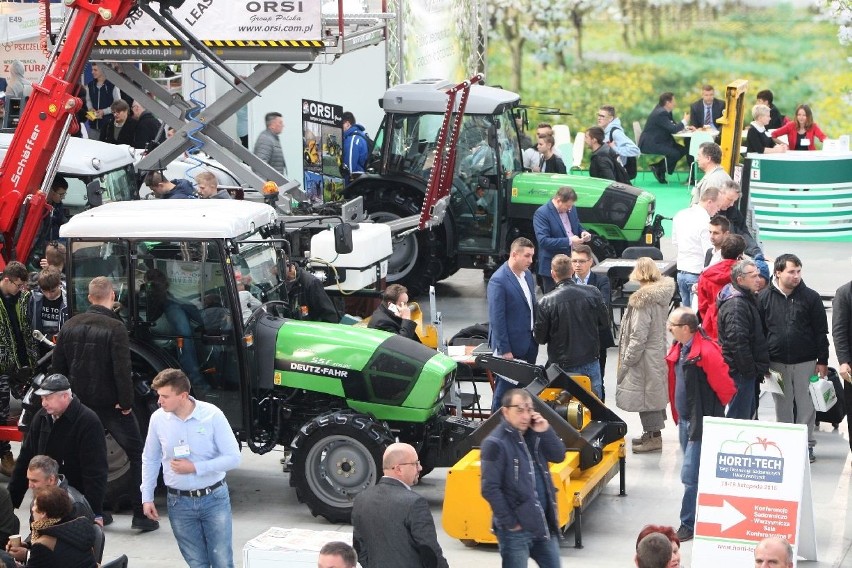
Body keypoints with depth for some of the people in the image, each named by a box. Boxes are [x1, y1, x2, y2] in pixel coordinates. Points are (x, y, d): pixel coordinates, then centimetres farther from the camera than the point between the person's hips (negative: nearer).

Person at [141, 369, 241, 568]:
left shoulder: (212, 415, -13)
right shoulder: (158, 419, -4)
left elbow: (233, 458, -11)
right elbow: (150, 460, 10)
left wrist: (195, 468, -18)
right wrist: (147, 497, 7)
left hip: (214, 498, -2)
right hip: (179, 503, 2)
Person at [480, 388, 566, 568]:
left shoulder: (533, 435, 6)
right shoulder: (496, 443, -16)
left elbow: (558, 456, 8)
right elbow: (490, 489, -18)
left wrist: (545, 431, -8)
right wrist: (510, 522, -16)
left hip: (543, 523, 7)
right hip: (516, 529, -7)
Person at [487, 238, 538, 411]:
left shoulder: (527, 275, 7)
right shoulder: (498, 281, -19)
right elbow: (496, 318, -20)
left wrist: (536, 336, 15)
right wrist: (504, 350, -20)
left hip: (529, 344, 8)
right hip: (510, 346, -8)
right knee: (504, 389, 4)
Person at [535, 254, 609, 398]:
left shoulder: (546, 302, -14)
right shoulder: (593, 293, -8)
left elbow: (540, 337, -6)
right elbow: (605, 325, 3)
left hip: (563, 366, -2)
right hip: (590, 362, 2)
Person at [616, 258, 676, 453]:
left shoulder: (643, 299, -22)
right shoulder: (663, 293, 3)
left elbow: (639, 335, -21)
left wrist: (627, 360, -11)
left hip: (645, 356, -9)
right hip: (658, 351, 9)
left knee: (646, 393, 0)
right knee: (654, 392, 17)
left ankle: (653, 436, 5)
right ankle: (652, 432, 29)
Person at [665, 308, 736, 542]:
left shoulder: (706, 352, -21)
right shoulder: (678, 349, 7)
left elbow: (725, 388, -18)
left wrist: (713, 411, -3)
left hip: (702, 423, -9)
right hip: (684, 420, 9)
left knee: (690, 476, -8)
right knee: (693, 475, 16)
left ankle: (689, 525, 1)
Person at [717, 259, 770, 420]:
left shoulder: (747, 298, 16)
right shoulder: (736, 304, -20)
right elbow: (737, 341, -24)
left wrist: (758, 369, 20)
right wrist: (750, 369, -18)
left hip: (747, 370, 11)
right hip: (740, 371, -11)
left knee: (749, 409, 18)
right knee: (740, 416, -7)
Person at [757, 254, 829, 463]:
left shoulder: (811, 297, -3)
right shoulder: (764, 297, -2)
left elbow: (821, 332, 0)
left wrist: (823, 361, -3)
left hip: (805, 362, -1)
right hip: (776, 363, 1)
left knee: (806, 405, 5)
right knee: (782, 405, 9)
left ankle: (806, 444, 15)